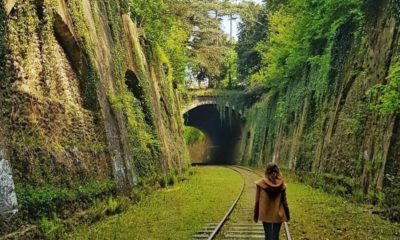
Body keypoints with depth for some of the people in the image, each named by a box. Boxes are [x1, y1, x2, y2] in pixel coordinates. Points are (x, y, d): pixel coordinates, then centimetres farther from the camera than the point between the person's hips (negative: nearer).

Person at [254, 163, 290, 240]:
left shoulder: (261, 183, -10)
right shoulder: (281, 184, -7)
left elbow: (257, 200, -5)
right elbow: (284, 201, 0)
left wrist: (256, 215, 6)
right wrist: (287, 215, 12)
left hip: (265, 214, -1)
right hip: (278, 215, 1)